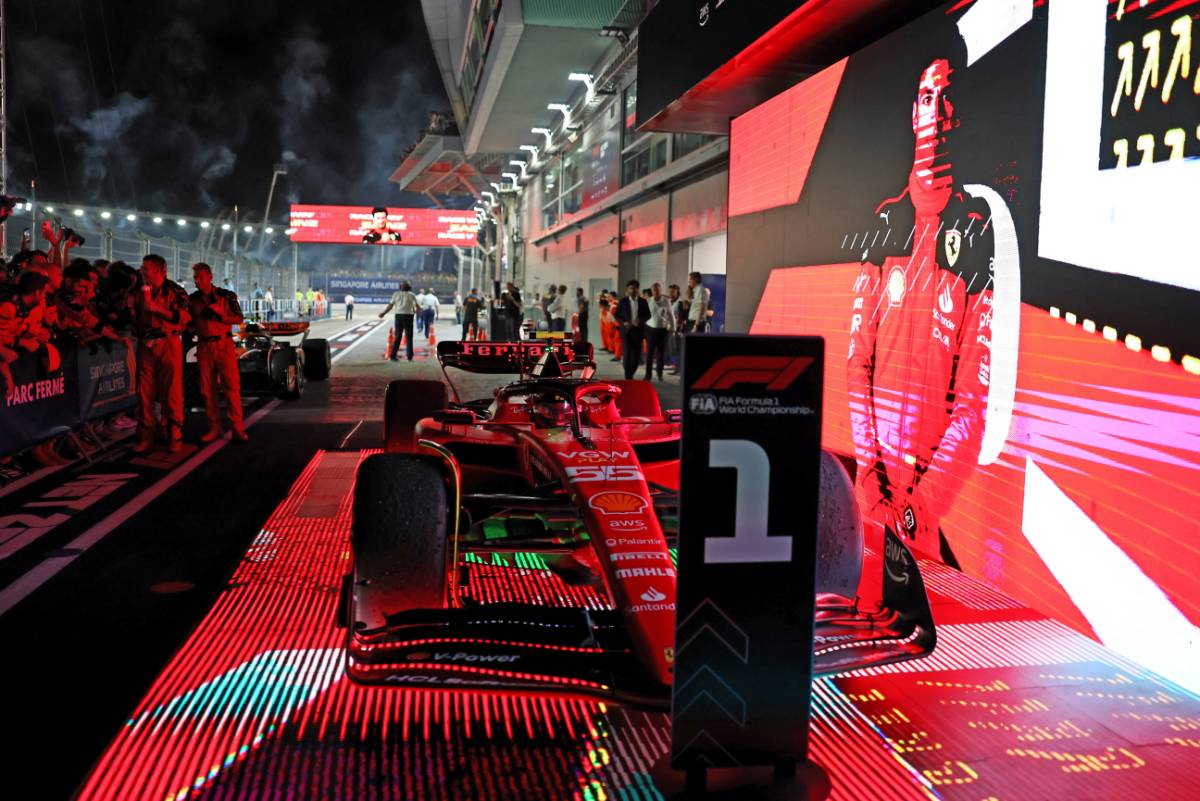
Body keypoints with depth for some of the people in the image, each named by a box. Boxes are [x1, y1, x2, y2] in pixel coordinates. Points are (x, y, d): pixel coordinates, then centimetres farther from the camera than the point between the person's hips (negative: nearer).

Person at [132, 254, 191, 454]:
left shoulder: (175, 291, 0)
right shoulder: (140, 292, 16)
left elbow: (182, 317, -14)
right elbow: (135, 320, 26)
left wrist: (156, 308, -18)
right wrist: (132, 308, 7)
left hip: (168, 344, -5)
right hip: (145, 346, 5)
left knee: (171, 393, -4)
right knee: (145, 392, 3)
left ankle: (174, 437, 4)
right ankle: (145, 437, 9)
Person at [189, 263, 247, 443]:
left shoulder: (226, 296, 1)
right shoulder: (192, 299, 10)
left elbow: (239, 319, -1)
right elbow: (190, 324, 18)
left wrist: (218, 316, -13)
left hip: (224, 344, -3)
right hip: (203, 346, 3)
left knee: (232, 387, -7)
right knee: (208, 389, 4)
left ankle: (237, 429, -4)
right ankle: (214, 428, 12)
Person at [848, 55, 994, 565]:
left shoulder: (976, 230, -5)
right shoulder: (886, 223, 7)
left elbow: (975, 394, -9)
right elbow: (857, 361, 3)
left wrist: (923, 501, -17)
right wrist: (869, 475, -7)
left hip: (933, 477, -3)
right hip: (874, 475, 3)